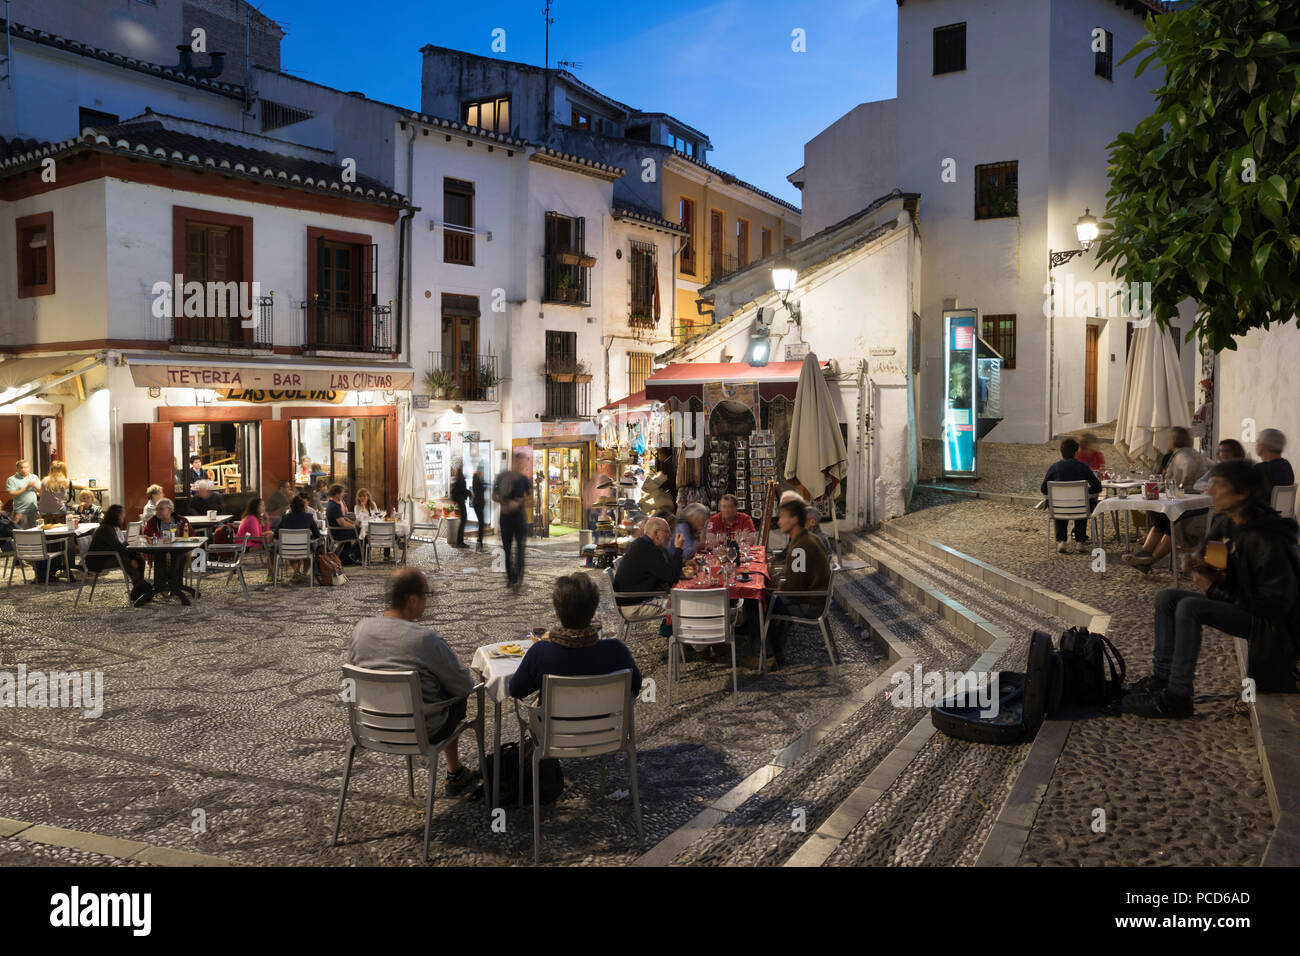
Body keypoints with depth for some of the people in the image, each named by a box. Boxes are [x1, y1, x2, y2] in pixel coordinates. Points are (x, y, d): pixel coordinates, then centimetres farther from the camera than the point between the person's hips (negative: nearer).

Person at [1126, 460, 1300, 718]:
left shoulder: (1267, 540, -27)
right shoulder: (1226, 523, -1)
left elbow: (1276, 603, -25)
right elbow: (1208, 550, 21)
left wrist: (1214, 590, -22)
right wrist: (1200, 564, -3)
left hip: (1271, 620, -9)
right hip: (1241, 601, 9)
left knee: (1189, 607, -28)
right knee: (1166, 598, -3)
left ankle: (1176, 697, -24)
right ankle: (1162, 676, -2)